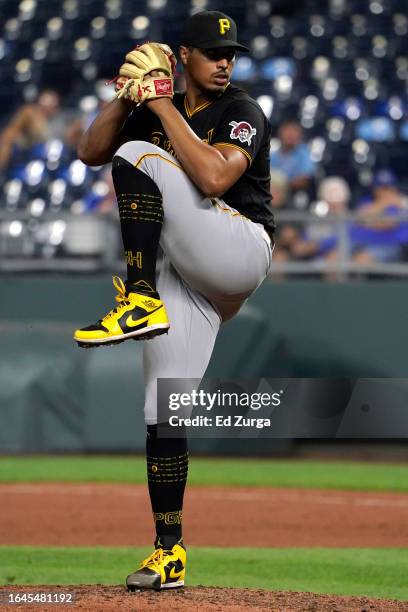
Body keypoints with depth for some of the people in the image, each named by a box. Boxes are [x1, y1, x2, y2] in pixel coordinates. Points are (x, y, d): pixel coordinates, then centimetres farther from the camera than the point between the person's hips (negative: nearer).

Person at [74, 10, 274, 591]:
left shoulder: (243, 113, -4)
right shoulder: (156, 112, 15)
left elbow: (214, 177, -22)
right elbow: (90, 151, 9)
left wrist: (164, 109, -17)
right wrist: (128, 94, -3)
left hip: (238, 252, -6)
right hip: (186, 276, 6)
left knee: (139, 154, -21)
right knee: (162, 412, -2)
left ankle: (139, 301, -23)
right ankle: (170, 553, 4)